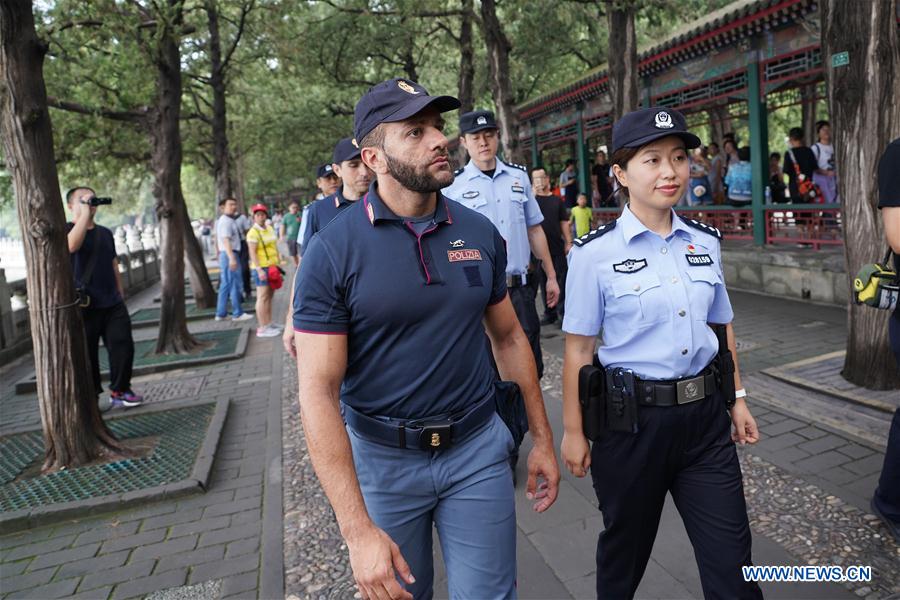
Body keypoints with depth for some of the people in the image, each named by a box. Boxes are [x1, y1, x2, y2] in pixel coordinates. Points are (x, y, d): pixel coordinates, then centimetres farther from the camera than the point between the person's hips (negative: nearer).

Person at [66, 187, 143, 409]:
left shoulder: (105, 233, 15)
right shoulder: (67, 229, -2)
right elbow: (72, 245, -27)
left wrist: (120, 294, 17)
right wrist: (84, 213, -23)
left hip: (112, 303, 5)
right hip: (84, 305, -5)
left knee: (123, 346, 0)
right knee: (86, 354, 2)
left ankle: (120, 391, 12)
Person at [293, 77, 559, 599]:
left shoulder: (480, 233, -2)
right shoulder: (332, 251, -14)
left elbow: (510, 336, 9)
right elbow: (318, 392, -16)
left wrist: (543, 439, 11)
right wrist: (358, 530, -20)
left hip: (478, 448, 2)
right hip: (383, 459, -2)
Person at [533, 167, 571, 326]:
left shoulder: (557, 200, 9)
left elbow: (564, 222, 9)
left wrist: (569, 242, 2)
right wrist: (534, 193, -23)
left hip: (557, 247, 1)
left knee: (561, 280, 0)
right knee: (544, 282, 6)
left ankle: (563, 311, 8)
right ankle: (549, 313, 16)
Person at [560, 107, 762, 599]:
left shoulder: (704, 242, 2)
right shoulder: (595, 253, -12)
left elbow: (722, 327, 13)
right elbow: (578, 350, -10)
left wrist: (737, 399, 14)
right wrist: (573, 431, -8)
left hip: (705, 415, 4)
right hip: (632, 419, -3)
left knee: (731, 555, 10)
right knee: (625, 548, 19)